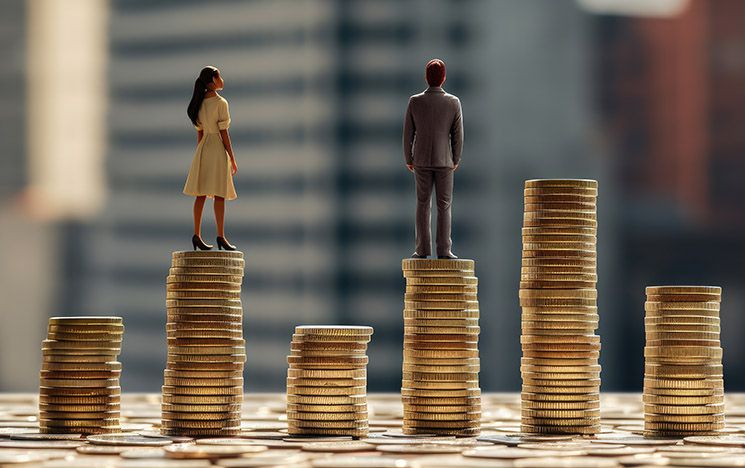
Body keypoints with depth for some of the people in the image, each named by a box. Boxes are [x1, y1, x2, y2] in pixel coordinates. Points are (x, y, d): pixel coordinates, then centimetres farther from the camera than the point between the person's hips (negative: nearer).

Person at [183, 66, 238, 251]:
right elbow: (224, 133, -13)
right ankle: (221, 237, -6)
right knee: (219, 195, -5)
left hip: (203, 148, 7)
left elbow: (199, 133, 13)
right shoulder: (220, 103, -12)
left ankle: (196, 235, 6)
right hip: (218, 148, -7)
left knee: (201, 194, 7)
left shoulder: (200, 103, 9)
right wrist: (232, 159, -8)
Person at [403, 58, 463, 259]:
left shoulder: (415, 102, -9)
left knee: (423, 205, 8)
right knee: (443, 206, 4)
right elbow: (458, 134, -5)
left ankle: (423, 250, 5)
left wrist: (408, 159, 8)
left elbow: (408, 132, -4)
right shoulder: (453, 102, -9)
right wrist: (456, 159, 9)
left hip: (421, 160, 1)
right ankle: (444, 250, 1)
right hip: (444, 161, -1)